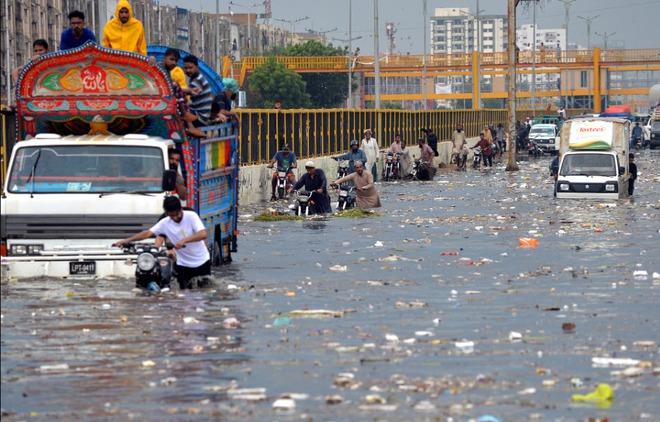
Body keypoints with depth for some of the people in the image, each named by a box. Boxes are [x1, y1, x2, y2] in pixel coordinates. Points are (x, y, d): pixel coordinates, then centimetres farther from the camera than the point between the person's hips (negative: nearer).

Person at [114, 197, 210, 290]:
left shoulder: (191, 216, -15)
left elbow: (203, 234, -27)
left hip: (202, 262, -2)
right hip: (183, 264, 2)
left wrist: (184, 240, -40)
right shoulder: (165, 223, -5)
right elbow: (148, 233, -8)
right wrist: (127, 240, -18)